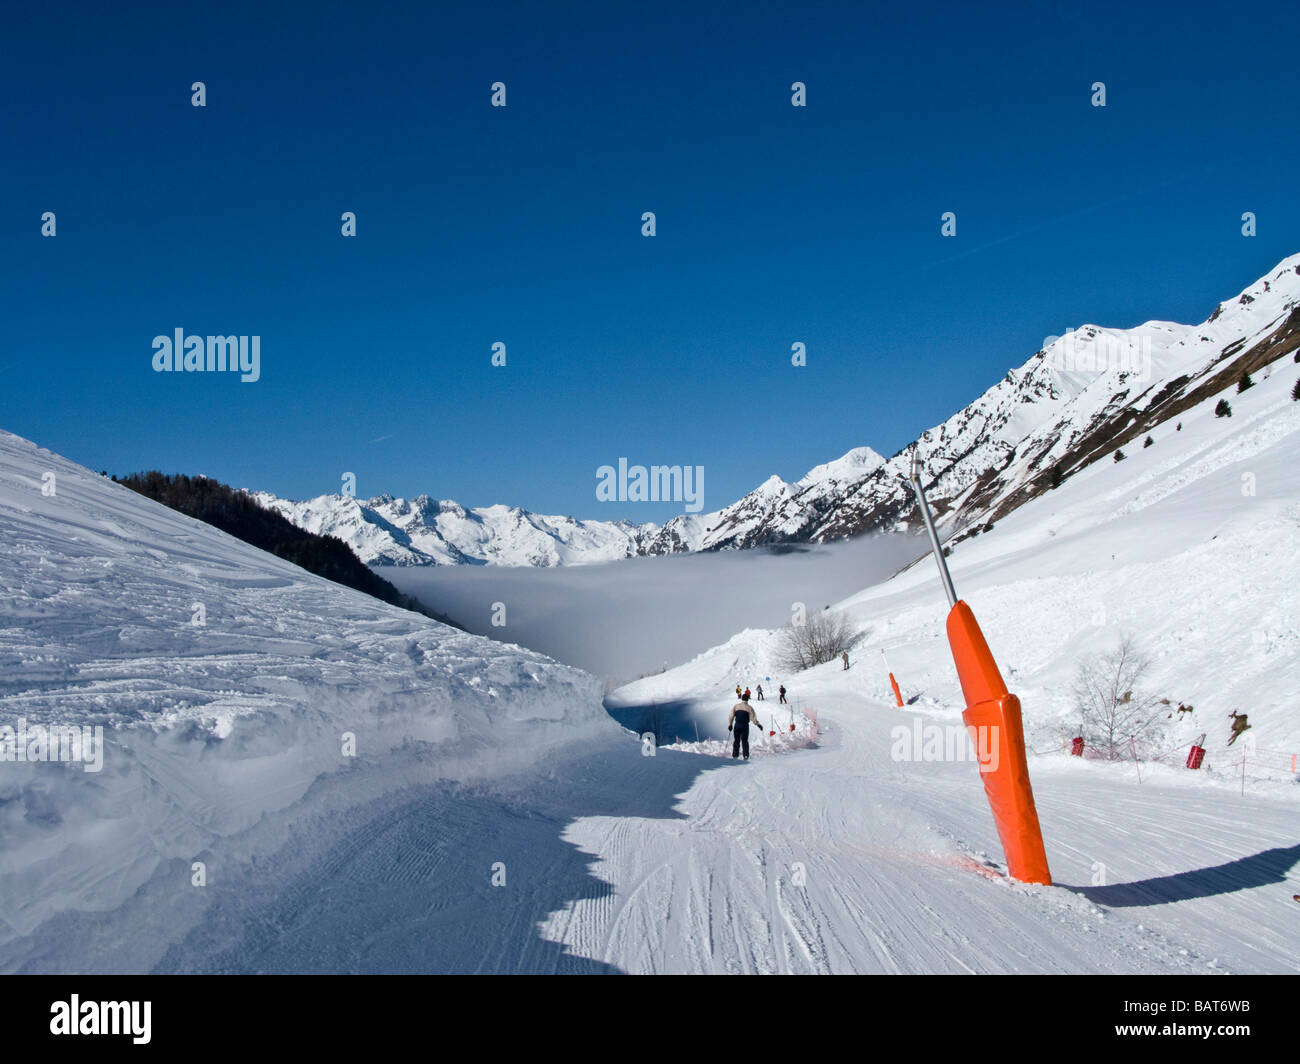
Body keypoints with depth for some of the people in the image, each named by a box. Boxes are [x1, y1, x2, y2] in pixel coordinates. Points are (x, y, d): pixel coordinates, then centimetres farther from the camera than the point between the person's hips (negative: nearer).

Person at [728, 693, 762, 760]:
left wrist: (730, 724, 13)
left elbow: (731, 716, 4)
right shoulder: (749, 707, -3)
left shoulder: (736, 706, 5)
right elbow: (753, 717, -4)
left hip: (737, 725, 2)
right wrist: (758, 724, 8)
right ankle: (746, 756, -1)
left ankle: (735, 755, 9)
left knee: (736, 740, 10)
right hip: (745, 725, -2)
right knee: (745, 741, 5)